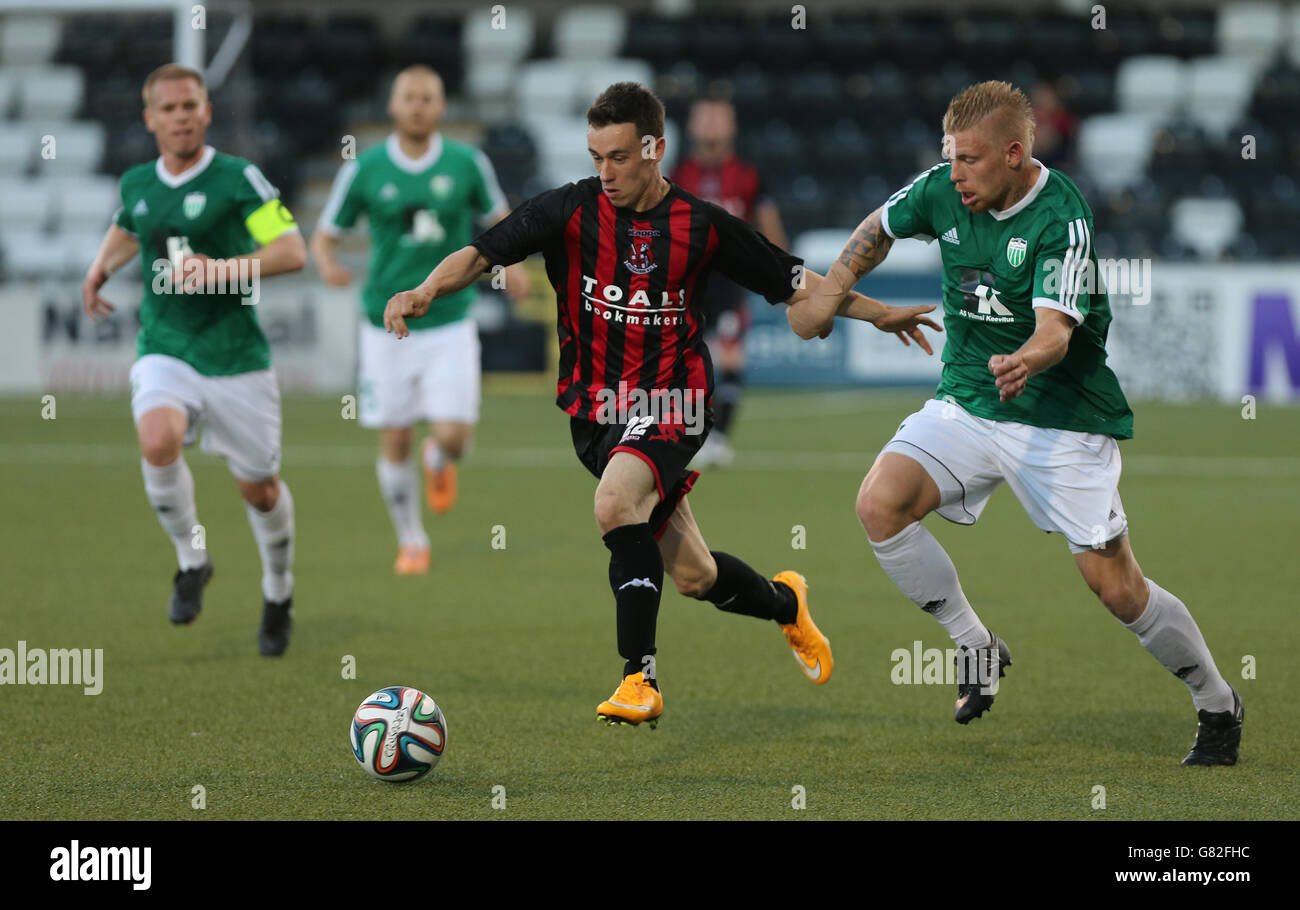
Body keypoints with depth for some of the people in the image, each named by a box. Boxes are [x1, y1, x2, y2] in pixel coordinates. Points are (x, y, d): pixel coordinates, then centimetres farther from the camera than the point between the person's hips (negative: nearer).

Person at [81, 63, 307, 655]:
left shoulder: (237, 178, -9)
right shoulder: (136, 184, 6)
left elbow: (292, 250, -17)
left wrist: (224, 268, -28)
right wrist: (100, 269, 17)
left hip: (236, 356, -2)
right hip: (164, 352, 2)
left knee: (258, 488, 7)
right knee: (158, 441, -29)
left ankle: (278, 593, 35)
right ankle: (191, 559, -5)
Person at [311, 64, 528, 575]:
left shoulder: (466, 163, -3)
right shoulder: (364, 170, -4)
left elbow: (498, 217, 13)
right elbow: (324, 235, 2)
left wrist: (512, 263, -6)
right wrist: (327, 265, -21)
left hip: (450, 325, 0)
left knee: (453, 436, -12)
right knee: (395, 443, 3)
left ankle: (438, 461, 27)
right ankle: (411, 542, 24)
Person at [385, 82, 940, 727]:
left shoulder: (700, 226, -3)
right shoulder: (571, 210, -4)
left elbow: (790, 281, 8)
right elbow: (482, 254, -11)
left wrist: (879, 313, 6)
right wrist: (425, 292, -29)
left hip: (671, 407, -2)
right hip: (595, 411, 2)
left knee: (615, 502, -32)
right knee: (694, 577, 7)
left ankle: (639, 678, -26)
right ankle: (784, 603, 41)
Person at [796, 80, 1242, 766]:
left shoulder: (1062, 219, -21)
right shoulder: (942, 191, -4)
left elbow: (1055, 330, -32)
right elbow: (880, 228, 18)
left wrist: (1024, 362, -53)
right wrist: (831, 290, 7)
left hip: (1061, 416, -5)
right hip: (965, 402, 5)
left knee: (1116, 588, -7)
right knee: (879, 504, -19)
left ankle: (1218, 706, 17)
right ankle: (976, 647, 0)